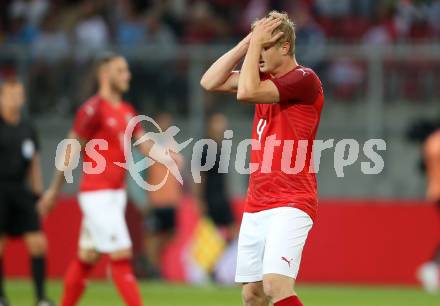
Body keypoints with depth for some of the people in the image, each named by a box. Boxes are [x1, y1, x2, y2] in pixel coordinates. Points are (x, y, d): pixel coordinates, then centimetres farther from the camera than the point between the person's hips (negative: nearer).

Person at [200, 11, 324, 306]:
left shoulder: (304, 79, -10)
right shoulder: (267, 78, 15)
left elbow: (246, 92, -20)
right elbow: (210, 82, 11)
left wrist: (256, 43, -9)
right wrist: (247, 42, 5)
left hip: (290, 206, -8)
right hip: (256, 206, 8)